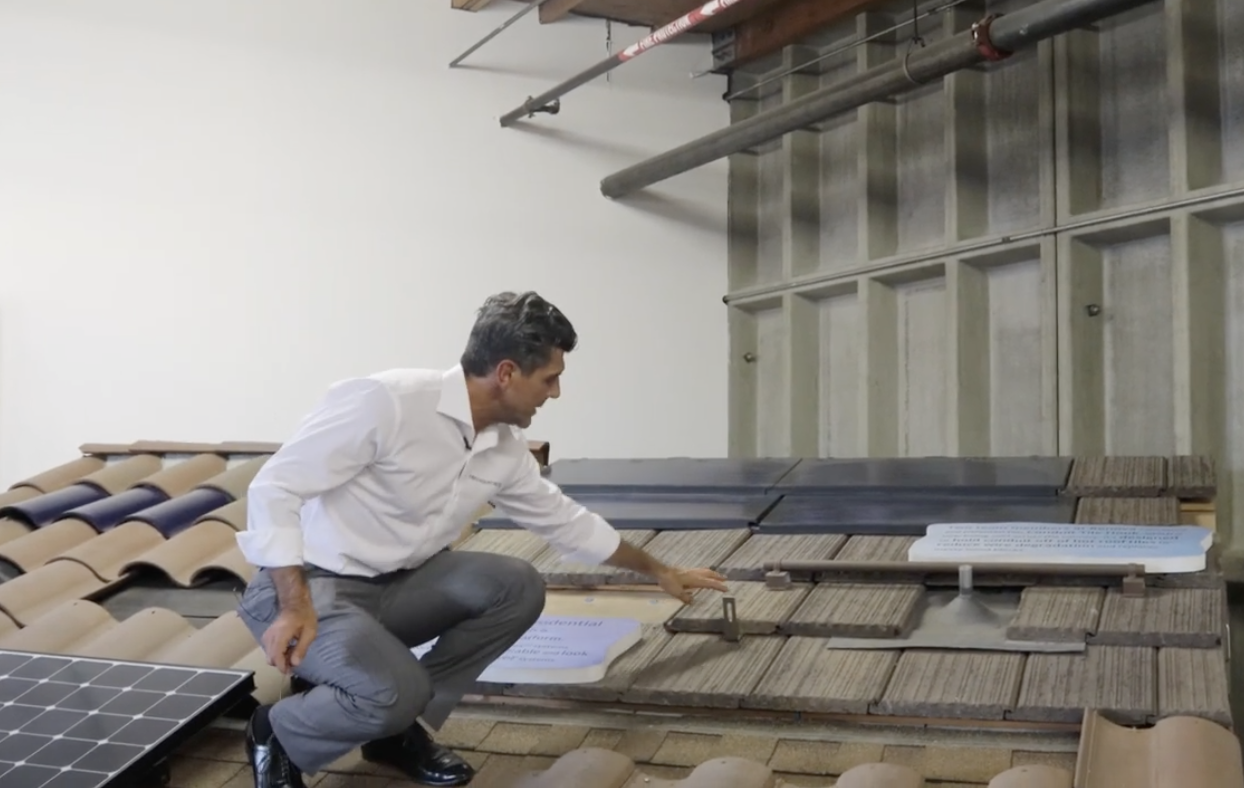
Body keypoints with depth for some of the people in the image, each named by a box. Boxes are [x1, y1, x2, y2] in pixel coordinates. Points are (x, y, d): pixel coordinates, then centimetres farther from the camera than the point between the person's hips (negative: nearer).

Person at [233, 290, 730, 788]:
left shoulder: (506, 451, -1)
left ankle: (397, 726, 3)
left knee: (517, 587, -10)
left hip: (393, 586, 7)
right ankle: (279, 735, 2)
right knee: (395, 690, -31)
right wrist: (295, 607, -29)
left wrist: (658, 571, 26)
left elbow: (566, 521, 17)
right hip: (306, 586, -7)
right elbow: (275, 486, -21)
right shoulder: (386, 401, -24)